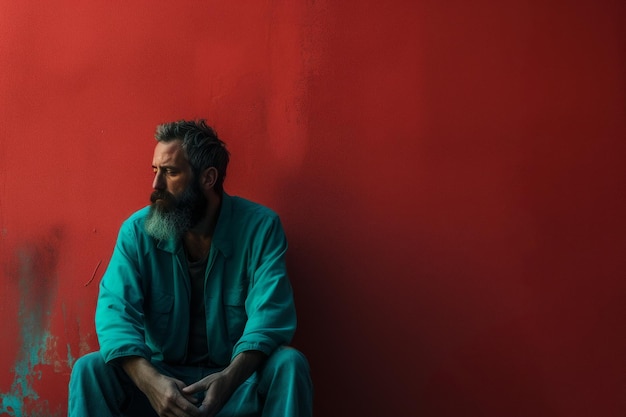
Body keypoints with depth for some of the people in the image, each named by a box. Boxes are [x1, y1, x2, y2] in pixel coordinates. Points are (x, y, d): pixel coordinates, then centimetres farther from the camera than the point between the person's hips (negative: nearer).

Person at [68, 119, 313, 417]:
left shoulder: (260, 227, -10)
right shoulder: (137, 231, -5)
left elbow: (270, 314, -18)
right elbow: (116, 309, -15)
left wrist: (228, 378, -36)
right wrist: (150, 381, -34)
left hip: (235, 380, -1)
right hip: (159, 374, 1)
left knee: (289, 364, -29)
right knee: (89, 369, -23)